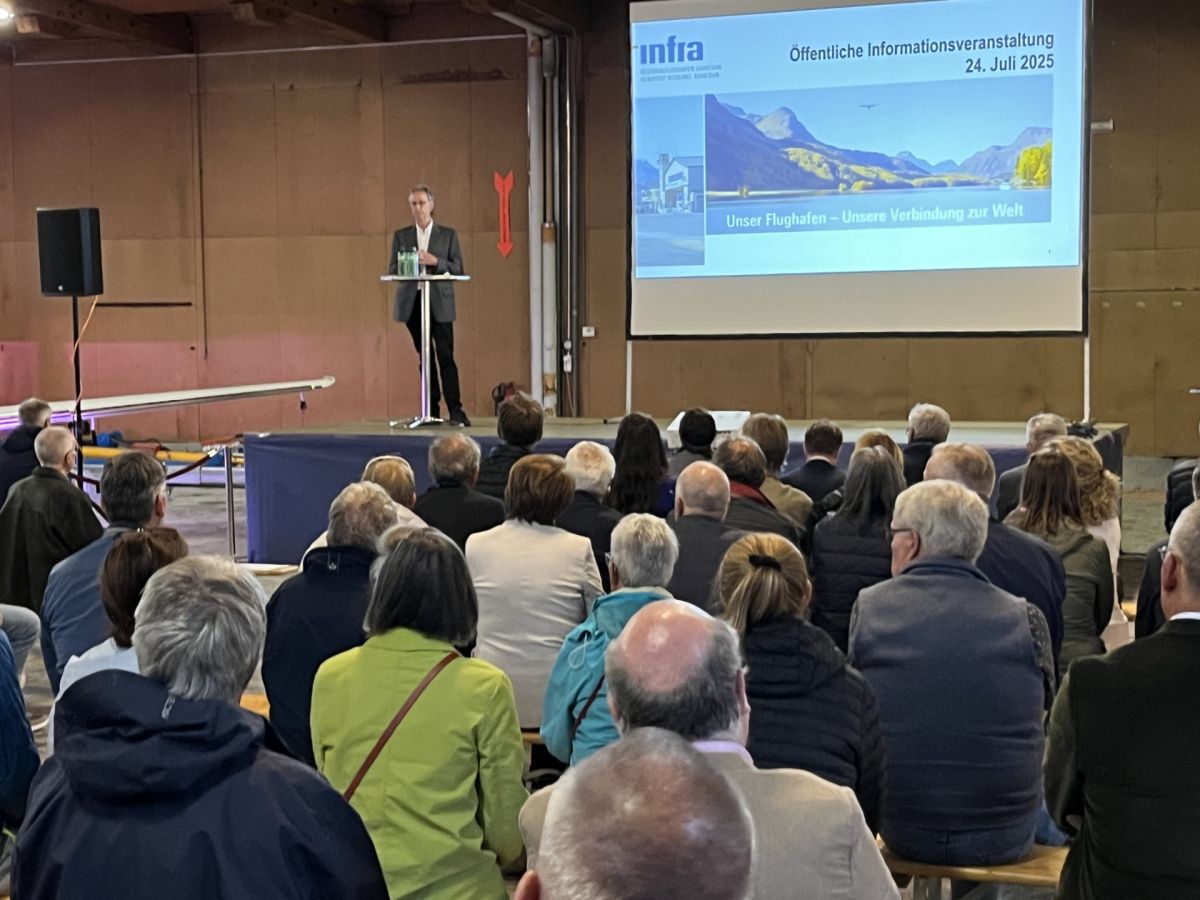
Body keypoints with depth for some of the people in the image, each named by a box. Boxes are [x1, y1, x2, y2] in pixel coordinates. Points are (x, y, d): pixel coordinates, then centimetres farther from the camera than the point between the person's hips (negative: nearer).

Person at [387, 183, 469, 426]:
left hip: (439, 303, -2)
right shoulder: (401, 235, 12)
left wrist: (435, 261, -14)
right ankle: (431, 410, 9)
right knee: (425, 357, 5)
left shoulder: (448, 235, 8)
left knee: (445, 356, -10)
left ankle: (455, 410, -10)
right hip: (412, 302, 2)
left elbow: (458, 267, 3)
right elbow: (392, 270, 8)